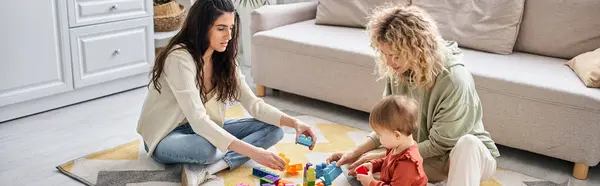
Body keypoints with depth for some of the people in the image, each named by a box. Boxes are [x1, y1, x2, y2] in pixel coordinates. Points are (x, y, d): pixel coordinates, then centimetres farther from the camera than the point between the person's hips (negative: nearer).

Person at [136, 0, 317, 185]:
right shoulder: (179, 58, -27)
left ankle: (204, 169, -22)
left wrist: (294, 122, -22)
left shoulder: (224, 59, -3)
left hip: (203, 129, 8)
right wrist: (253, 152, -42)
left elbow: (253, 104, -5)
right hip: (166, 137, -8)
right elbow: (198, 120, -35)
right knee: (206, 148, -43)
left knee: (273, 129, -11)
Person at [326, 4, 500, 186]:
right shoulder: (397, 72, -11)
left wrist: (383, 156, -22)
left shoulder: (454, 80, -30)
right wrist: (356, 152, -14)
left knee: (468, 143, -39)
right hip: (424, 154, 6)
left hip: (470, 155, -6)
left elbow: (438, 144, -24)